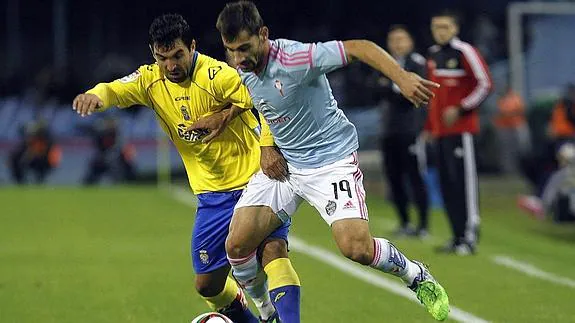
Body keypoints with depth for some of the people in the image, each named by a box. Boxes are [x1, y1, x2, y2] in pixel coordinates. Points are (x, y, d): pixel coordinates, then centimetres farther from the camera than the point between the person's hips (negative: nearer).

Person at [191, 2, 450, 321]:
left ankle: (417, 276, 8)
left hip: (332, 159, -7)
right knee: (236, 245, -6)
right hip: (283, 164, 7)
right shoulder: (243, 69, -3)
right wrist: (267, 148, 6)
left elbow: (359, 48, -28)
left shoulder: (293, 59, -26)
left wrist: (402, 77, -42)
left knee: (356, 248, -23)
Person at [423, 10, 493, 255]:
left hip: (460, 129, -8)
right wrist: (429, 127, 22)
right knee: (447, 185, 9)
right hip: (440, 131, 8)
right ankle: (457, 237, 15)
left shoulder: (464, 53, -8)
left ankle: (469, 237, -8)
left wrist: (461, 110, -16)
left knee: (464, 181, -9)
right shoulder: (433, 55, 16)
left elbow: (484, 85, -11)